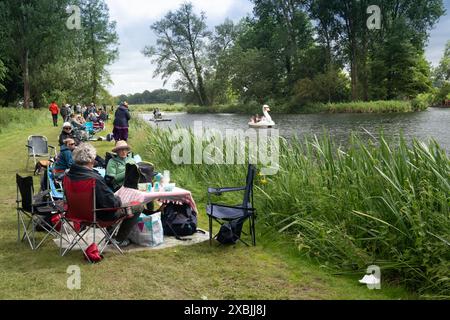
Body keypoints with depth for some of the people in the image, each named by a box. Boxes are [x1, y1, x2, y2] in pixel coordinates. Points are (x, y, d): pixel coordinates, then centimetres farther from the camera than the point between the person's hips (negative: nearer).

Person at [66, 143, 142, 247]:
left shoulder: (69, 175, -7)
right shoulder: (94, 178, -33)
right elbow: (111, 202, -28)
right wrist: (119, 200, -4)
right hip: (99, 215, -9)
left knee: (119, 200, 33)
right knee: (138, 207, 3)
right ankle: (120, 240, 15)